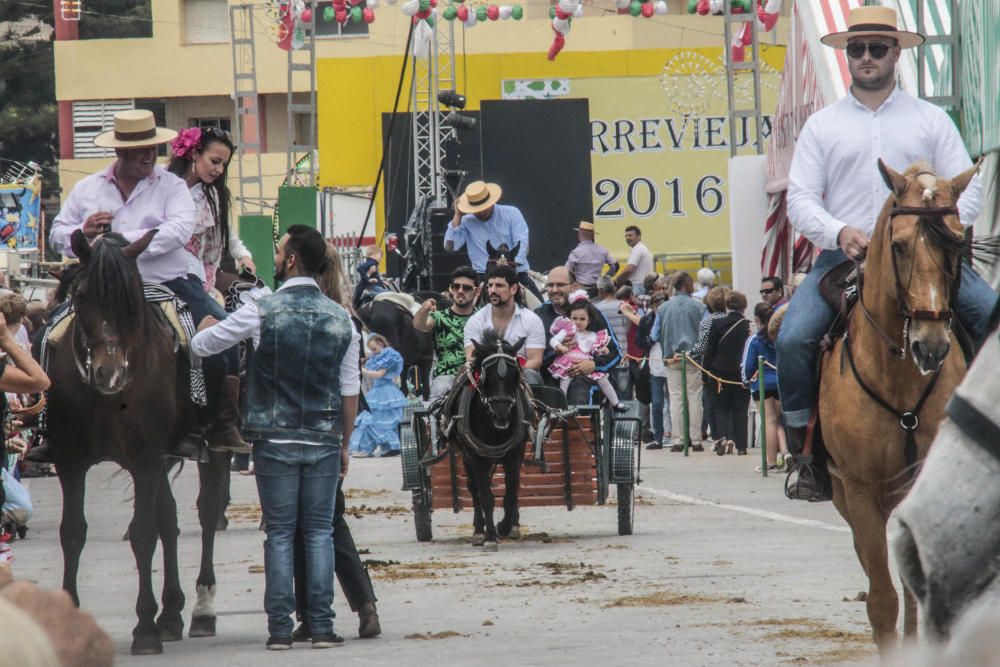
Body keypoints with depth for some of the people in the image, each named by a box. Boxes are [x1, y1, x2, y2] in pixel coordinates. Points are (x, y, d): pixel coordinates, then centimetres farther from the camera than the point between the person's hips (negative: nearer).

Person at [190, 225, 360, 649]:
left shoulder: (262, 312, -8)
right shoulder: (340, 319, 1)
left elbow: (199, 345, 2)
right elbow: (350, 391, 5)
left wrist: (210, 324, 25)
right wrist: (344, 442, 16)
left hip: (275, 440, -2)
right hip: (324, 441, 2)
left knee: (279, 533, 3)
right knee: (319, 531, 6)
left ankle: (280, 627, 0)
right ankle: (321, 626, 1)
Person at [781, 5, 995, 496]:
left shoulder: (931, 120, 12)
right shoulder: (821, 126, 12)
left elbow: (969, 190, 6)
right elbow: (800, 199, 5)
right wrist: (839, 232, -16)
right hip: (844, 254, 0)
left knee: (990, 314, -23)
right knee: (793, 339, -24)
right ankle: (803, 448, -10)